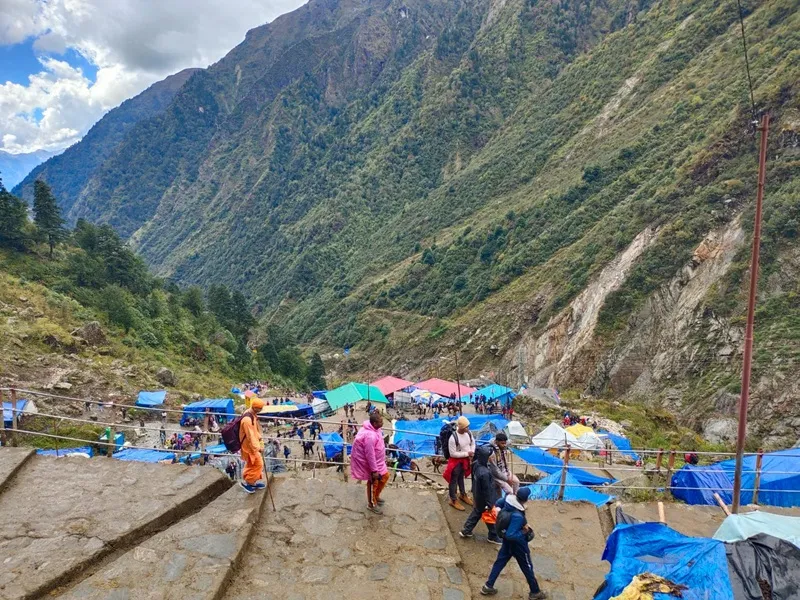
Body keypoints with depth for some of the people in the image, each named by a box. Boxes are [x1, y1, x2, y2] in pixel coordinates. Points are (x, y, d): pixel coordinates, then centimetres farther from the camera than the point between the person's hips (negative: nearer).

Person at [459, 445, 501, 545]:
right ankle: (493, 537, 40)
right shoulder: (484, 473, -40)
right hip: (484, 499, -8)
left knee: (476, 513, 29)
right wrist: (489, 504, -14)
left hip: (478, 496, 8)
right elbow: (487, 490, -27)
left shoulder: (476, 464, -14)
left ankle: (465, 531, 42)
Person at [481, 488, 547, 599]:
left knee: (500, 561, 21)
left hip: (507, 540, 7)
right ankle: (535, 592, 36)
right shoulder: (518, 516, -39)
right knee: (527, 567, 16)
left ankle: (488, 586, 29)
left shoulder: (508, 499, -18)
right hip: (517, 543, -7)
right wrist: (524, 532, -22)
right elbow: (510, 535, -34)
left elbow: (498, 503, 5)